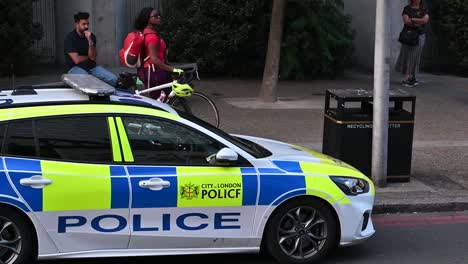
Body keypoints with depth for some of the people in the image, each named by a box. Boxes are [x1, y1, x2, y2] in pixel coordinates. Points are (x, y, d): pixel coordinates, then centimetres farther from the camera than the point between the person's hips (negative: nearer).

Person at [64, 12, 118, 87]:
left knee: (113, 79, -16)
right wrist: (89, 57, 2)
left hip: (91, 66, 5)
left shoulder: (91, 36, 5)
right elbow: (77, 60, -16)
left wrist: (90, 41, -17)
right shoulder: (70, 38, -9)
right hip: (75, 67, -5)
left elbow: (93, 57, -6)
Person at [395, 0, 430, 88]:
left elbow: (425, 20, -12)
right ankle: (412, 77, 4)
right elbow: (406, 21, -12)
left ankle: (408, 78, 3)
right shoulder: (407, 8, 1)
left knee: (415, 56, -1)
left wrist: (412, 19, -12)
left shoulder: (424, 9, 6)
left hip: (420, 35, 1)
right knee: (406, 55, -4)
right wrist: (418, 23, -12)